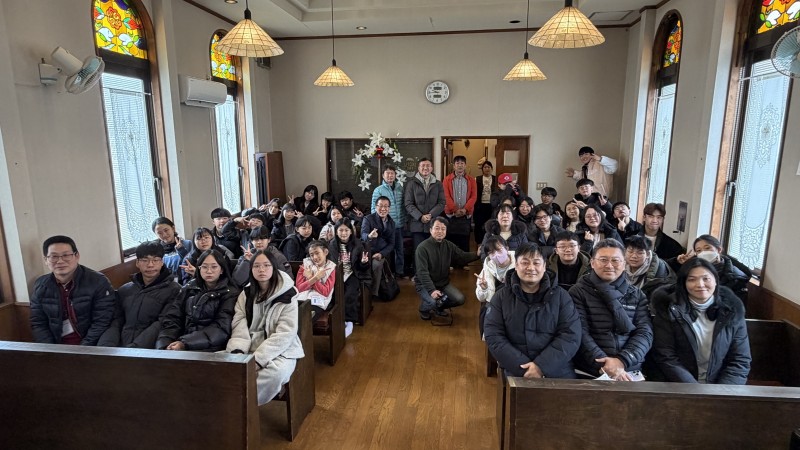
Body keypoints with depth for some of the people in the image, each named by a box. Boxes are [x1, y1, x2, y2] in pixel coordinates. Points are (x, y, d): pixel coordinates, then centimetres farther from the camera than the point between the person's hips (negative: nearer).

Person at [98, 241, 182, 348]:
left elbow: (162, 325, -9)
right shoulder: (125, 290, 19)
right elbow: (115, 322, 11)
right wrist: (105, 347, -7)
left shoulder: (173, 290, 0)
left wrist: (134, 348, -18)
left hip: (151, 349, -4)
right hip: (120, 348, 4)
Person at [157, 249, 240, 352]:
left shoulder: (230, 294, 1)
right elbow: (172, 319, 5)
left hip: (210, 347, -4)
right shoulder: (189, 288, 14)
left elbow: (221, 329, -10)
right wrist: (165, 345, -14)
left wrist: (185, 343, -20)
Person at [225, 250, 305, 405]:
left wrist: (258, 359, -22)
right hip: (250, 348, 4)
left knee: (276, 372, -35)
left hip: (280, 351, -4)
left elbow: (285, 334, -14)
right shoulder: (246, 294, 9)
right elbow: (239, 324, -2)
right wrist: (237, 350, -21)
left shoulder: (287, 296, -7)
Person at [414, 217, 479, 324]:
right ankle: (424, 309, 8)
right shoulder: (422, 248, -19)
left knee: (459, 299, -11)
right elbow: (422, 272, -25)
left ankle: (439, 308, 20)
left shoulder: (449, 245, 1)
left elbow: (462, 257, 3)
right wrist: (432, 290, -34)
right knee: (433, 302, -31)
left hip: (443, 283, 6)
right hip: (425, 284, -6)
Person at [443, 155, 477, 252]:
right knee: (451, 240, 2)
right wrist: (455, 210, -14)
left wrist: (465, 209, -13)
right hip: (451, 214, -1)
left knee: (465, 242, 4)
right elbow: (446, 196, -5)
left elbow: (474, 196, 0)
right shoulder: (447, 179, 3)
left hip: (466, 214, 1)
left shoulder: (471, 180, 8)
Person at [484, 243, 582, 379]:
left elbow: (571, 336, -2)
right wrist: (523, 367, -12)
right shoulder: (501, 297, 6)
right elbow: (493, 337, -2)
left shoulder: (561, 296, 7)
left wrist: (542, 366, -13)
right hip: (517, 373, -1)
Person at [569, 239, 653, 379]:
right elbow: (580, 333, -5)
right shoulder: (578, 292, 3)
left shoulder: (636, 295, 13)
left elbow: (645, 332, 3)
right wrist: (603, 364, -16)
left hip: (630, 371, 2)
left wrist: (622, 360, -12)